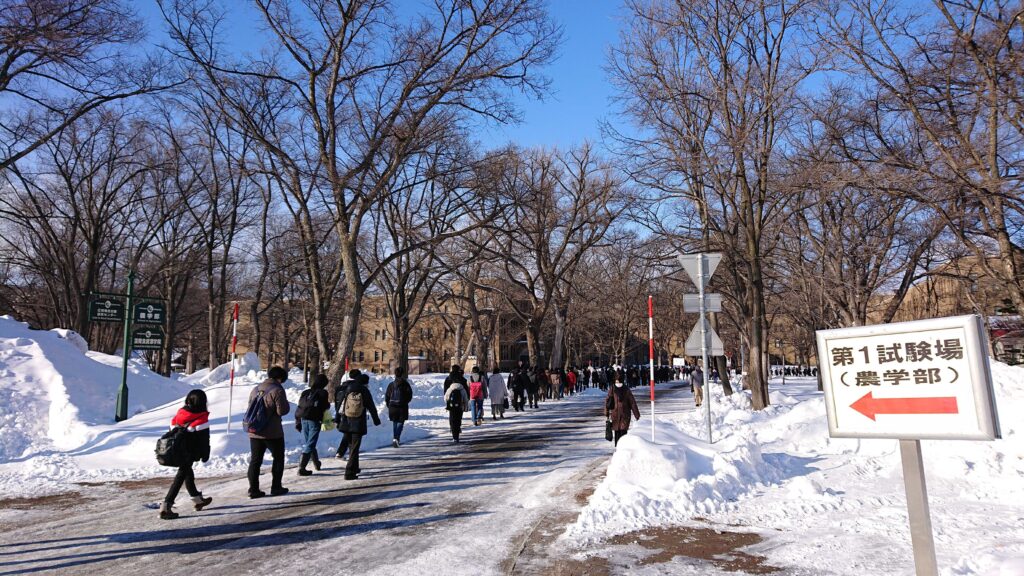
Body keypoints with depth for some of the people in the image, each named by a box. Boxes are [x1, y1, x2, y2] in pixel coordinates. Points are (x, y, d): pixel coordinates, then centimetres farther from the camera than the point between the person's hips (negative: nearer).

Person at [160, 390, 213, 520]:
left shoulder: (179, 414, 3)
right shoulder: (201, 418, -13)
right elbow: (204, 439, -10)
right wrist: (205, 455, 1)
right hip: (189, 453, -7)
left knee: (187, 473, 20)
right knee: (181, 476, -3)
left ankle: (197, 499, 36)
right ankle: (166, 506, -9)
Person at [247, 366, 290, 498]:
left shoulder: (255, 390, 10)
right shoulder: (277, 390, -14)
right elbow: (282, 410, -17)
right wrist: (286, 403, 2)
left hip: (254, 433, 6)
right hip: (273, 433, -6)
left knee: (255, 460, 10)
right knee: (278, 458, 11)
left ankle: (253, 489, 8)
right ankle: (276, 487, 12)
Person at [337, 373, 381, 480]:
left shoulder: (347, 390, 4)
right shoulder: (365, 391, -3)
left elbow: (340, 405, 5)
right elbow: (372, 407, 3)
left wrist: (337, 420, 11)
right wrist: (376, 419, 17)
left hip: (346, 423, 3)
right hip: (359, 424, -3)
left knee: (351, 446, 20)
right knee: (354, 448, 0)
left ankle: (354, 468, 31)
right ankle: (349, 472, -5)